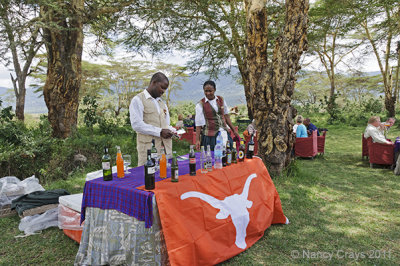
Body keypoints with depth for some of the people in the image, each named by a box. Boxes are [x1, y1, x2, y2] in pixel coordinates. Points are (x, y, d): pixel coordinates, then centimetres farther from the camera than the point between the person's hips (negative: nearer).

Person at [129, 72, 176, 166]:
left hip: (166, 147, 6)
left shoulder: (162, 103, 20)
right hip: (148, 147, -6)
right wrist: (159, 132, -16)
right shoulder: (138, 100, -2)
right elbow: (136, 125, -13)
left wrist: (172, 131, 1)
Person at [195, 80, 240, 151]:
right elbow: (198, 124, -7)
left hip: (223, 133, 4)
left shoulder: (221, 100, 6)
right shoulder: (200, 105, -5)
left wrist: (234, 130, 13)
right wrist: (197, 140, -11)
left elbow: (226, 116, 13)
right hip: (210, 136, -3)